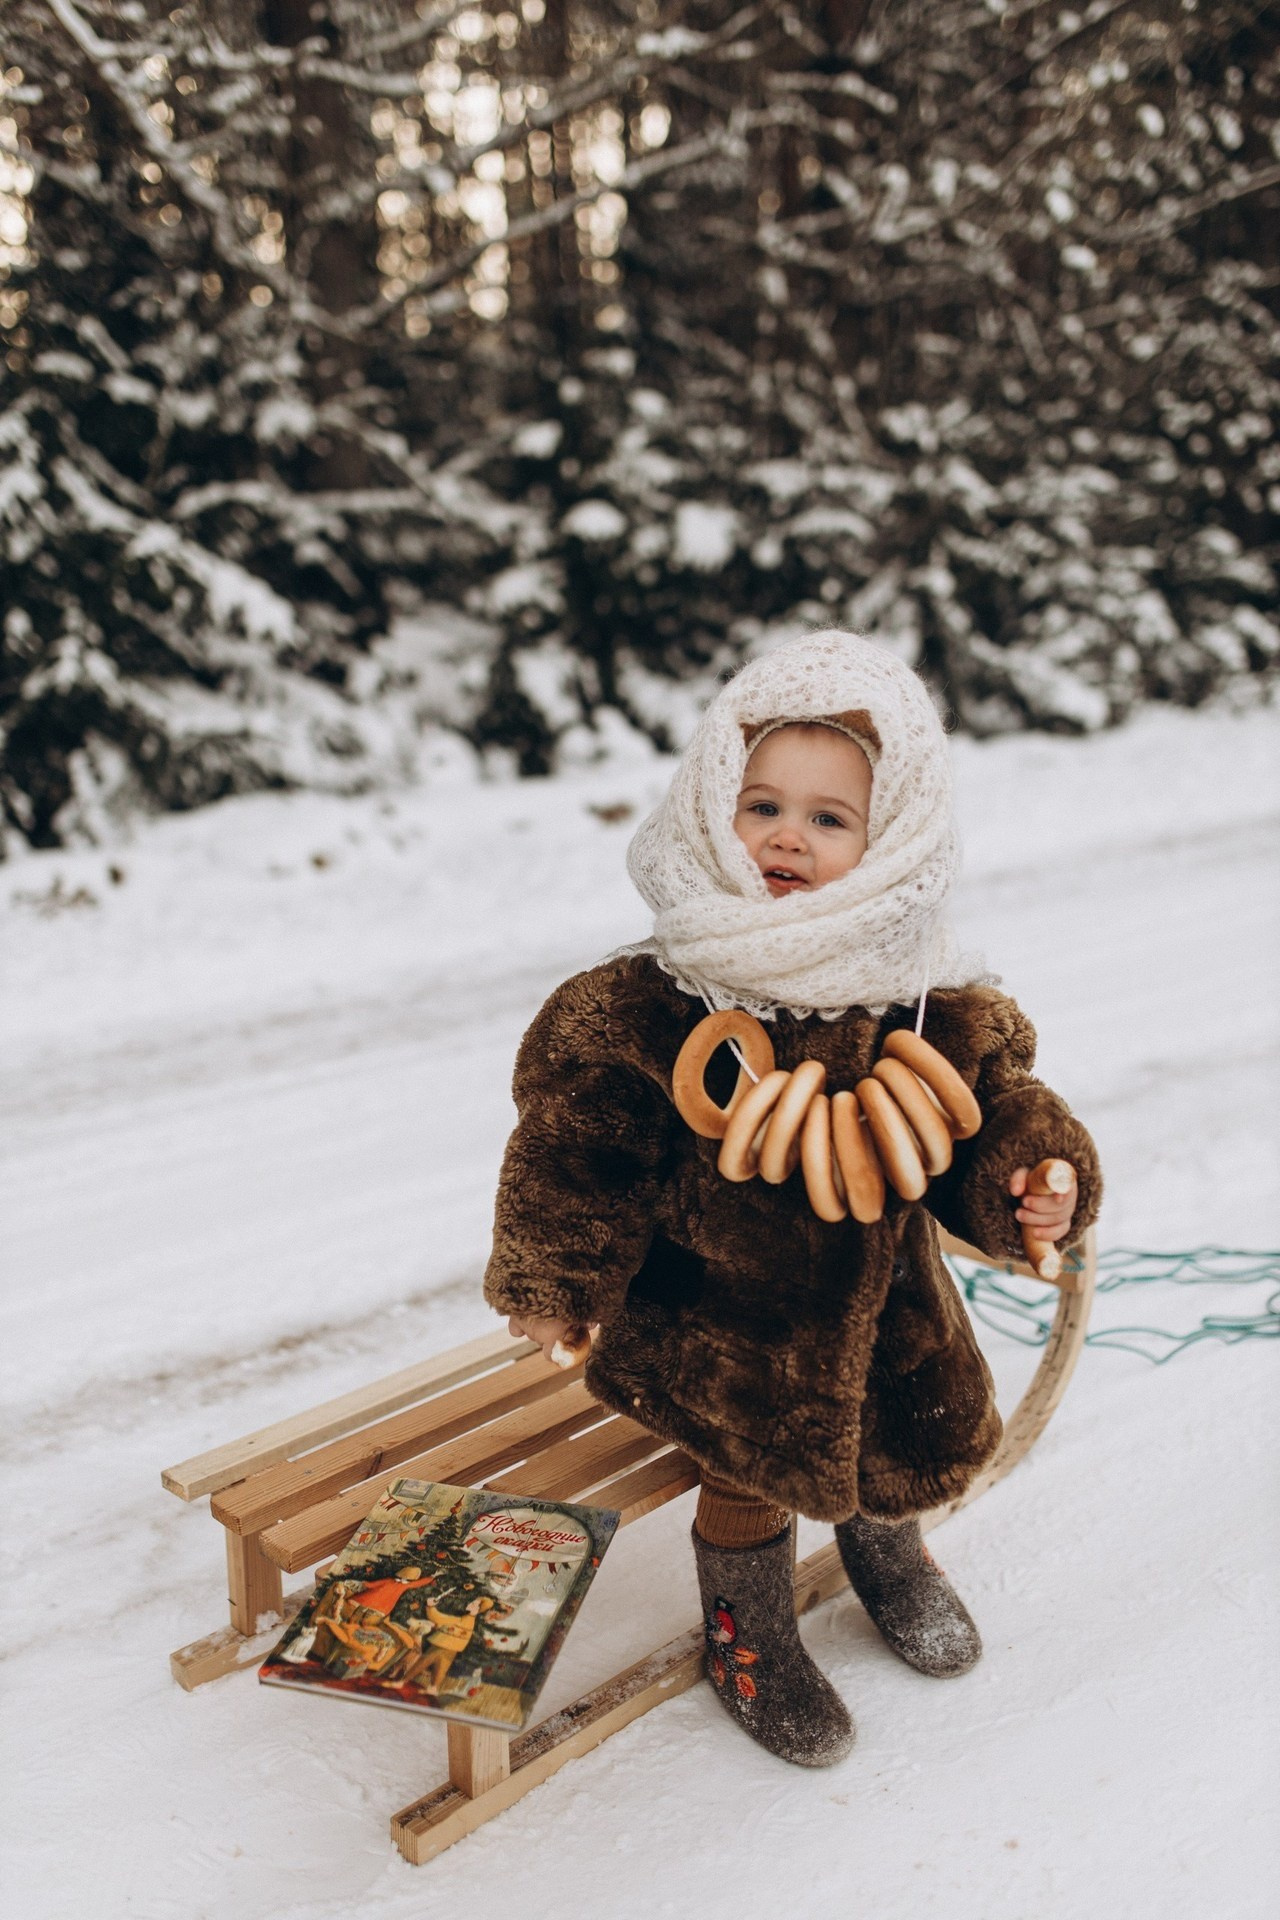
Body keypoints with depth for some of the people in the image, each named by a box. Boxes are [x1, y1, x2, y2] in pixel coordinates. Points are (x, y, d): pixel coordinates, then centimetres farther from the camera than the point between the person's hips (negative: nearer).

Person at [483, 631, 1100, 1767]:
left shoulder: (926, 1004, -10)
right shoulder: (647, 1004, -19)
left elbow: (992, 1105, 2)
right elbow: (576, 1141, -11)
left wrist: (1036, 1181, -17)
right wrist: (556, 1282, -9)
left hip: (878, 1295, 4)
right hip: (713, 1310, -3)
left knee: (926, 1441, 12)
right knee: (749, 1466, -5)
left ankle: (884, 1544, 51)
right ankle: (747, 1627, 31)